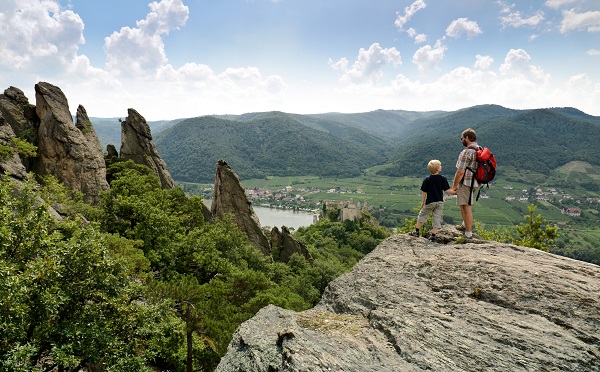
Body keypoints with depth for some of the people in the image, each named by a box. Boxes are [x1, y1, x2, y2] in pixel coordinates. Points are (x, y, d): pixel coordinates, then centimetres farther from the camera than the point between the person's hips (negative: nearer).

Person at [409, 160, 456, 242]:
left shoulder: (427, 179, -7)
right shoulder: (443, 179, -7)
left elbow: (424, 192, -5)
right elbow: (447, 190, -8)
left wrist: (423, 202, 5)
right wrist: (454, 192, 8)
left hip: (430, 202, -1)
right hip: (439, 202, 1)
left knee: (422, 215, 14)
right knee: (437, 218, 7)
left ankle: (417, 231, 18)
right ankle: (433, 235, 5)